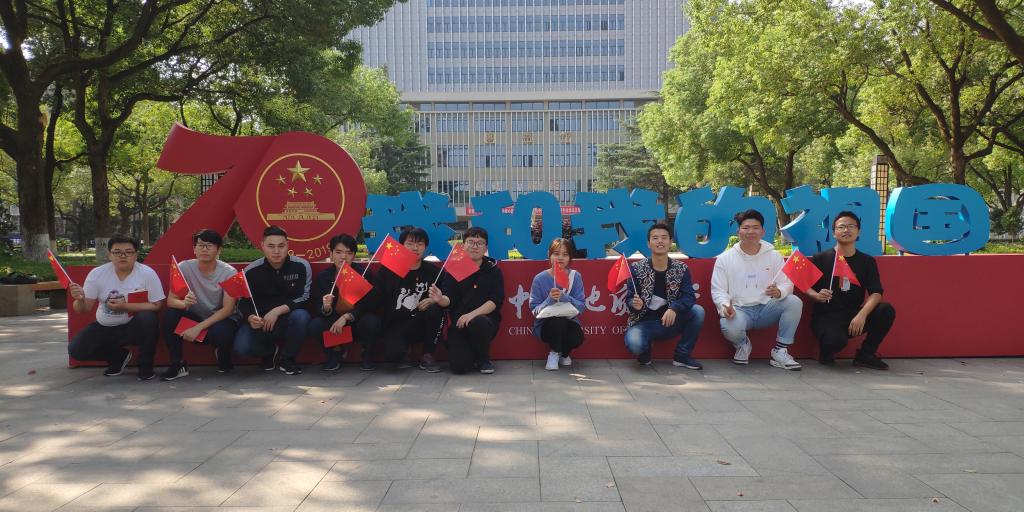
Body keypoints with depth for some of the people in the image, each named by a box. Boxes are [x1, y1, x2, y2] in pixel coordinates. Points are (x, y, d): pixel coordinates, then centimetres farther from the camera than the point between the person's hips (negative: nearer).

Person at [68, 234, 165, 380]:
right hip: (105, 328, 3)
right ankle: (119, 357, 16)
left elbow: (156, 305, -17)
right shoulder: (97, 274, -7)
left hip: (136, 327, -3)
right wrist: (80, 299, -30)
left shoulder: (147, 273, -15)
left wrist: (125, 306, -26)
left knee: (147, 318, -34)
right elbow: (84, 309, -5)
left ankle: (145, 366, -9)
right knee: (75, 350, -13)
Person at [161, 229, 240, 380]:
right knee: (169, 315, -25)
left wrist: (198, 328, -28)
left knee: (220, 333, -35)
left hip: (221, 319, -3)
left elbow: (227, 309, -19)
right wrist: (184, 303, -38)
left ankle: (223, 356, 3)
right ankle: (178, 363, -8)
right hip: (194, 317, 3)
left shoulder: (229, 272, -16)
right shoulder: (184, 267, -10)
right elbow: (171, 300, -13)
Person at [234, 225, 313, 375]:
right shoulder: (251, 271, -7)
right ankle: (270, 351, 13)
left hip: (289, 319, -1)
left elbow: (306, 297, -12)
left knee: (301, 316, -35)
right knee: (242, 347, -26)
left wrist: (278, 310, -24)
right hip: (260, 322, 1)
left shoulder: (301, 266, -11)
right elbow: (243, 303, -2)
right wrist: (250, 318, -25)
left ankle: (287, 360, -8)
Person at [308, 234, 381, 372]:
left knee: (372, 322, -33)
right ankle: (336, 352, 5)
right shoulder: (323, 276, -4)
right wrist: (326, 308, -32)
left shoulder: (363, 273, -10)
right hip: (334, 323, 2)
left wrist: (346, 317, -27)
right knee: (315, 325, -26)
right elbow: (318, 309, -6)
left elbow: (368, 305, -13)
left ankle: (367, 355, -1)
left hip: (357, 321, -2)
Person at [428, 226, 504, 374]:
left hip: (486, 320, 0)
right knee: (459, 366, -20)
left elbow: (496, 300, -9)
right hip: (459, 323, 1)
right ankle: (472, 354, 19)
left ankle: (484, 359, -5)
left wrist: (472, 315, -23)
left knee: (477, 323, -37)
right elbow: (448, 300, -4)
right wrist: (440, 299, -29)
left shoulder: (493, 270, 3)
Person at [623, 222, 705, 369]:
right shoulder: (636, 269, -4)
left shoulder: (681, 269, 1)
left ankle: (681, 356, -4)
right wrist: (635, 305, -30)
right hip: (644, 322, -2)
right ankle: (645, 351, 6)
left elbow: (689, 296, -10)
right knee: (634, 343, -35)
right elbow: (629, 298, -5)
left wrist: (674, 308, -31)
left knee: (698, 311, -23)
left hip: (670, 322, 3)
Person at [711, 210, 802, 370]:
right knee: (730, 328, -36)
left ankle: (780, 351, -10)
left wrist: (779, 292, -23)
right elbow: (718, 290, 0)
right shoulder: (725, 258, 2)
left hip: (766, 309, 3)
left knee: (794, 302, -25)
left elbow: (786, 284, 3)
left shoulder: (774, 256, 6)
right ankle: (742, 345, 5)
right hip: (739, 310, -2)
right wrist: (725, 306, -23)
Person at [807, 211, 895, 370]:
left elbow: (876, 293, -4)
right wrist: (817, 296, -21)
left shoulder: (867, 261, 8)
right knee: (836, 339, -37)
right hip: (826, 316, -4)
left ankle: (865, 355, -2)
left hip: (854, 316, 4)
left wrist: (862, 314, -22)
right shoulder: (820, 259, 2)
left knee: (887, 311, -22)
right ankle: (826, 353, 3)